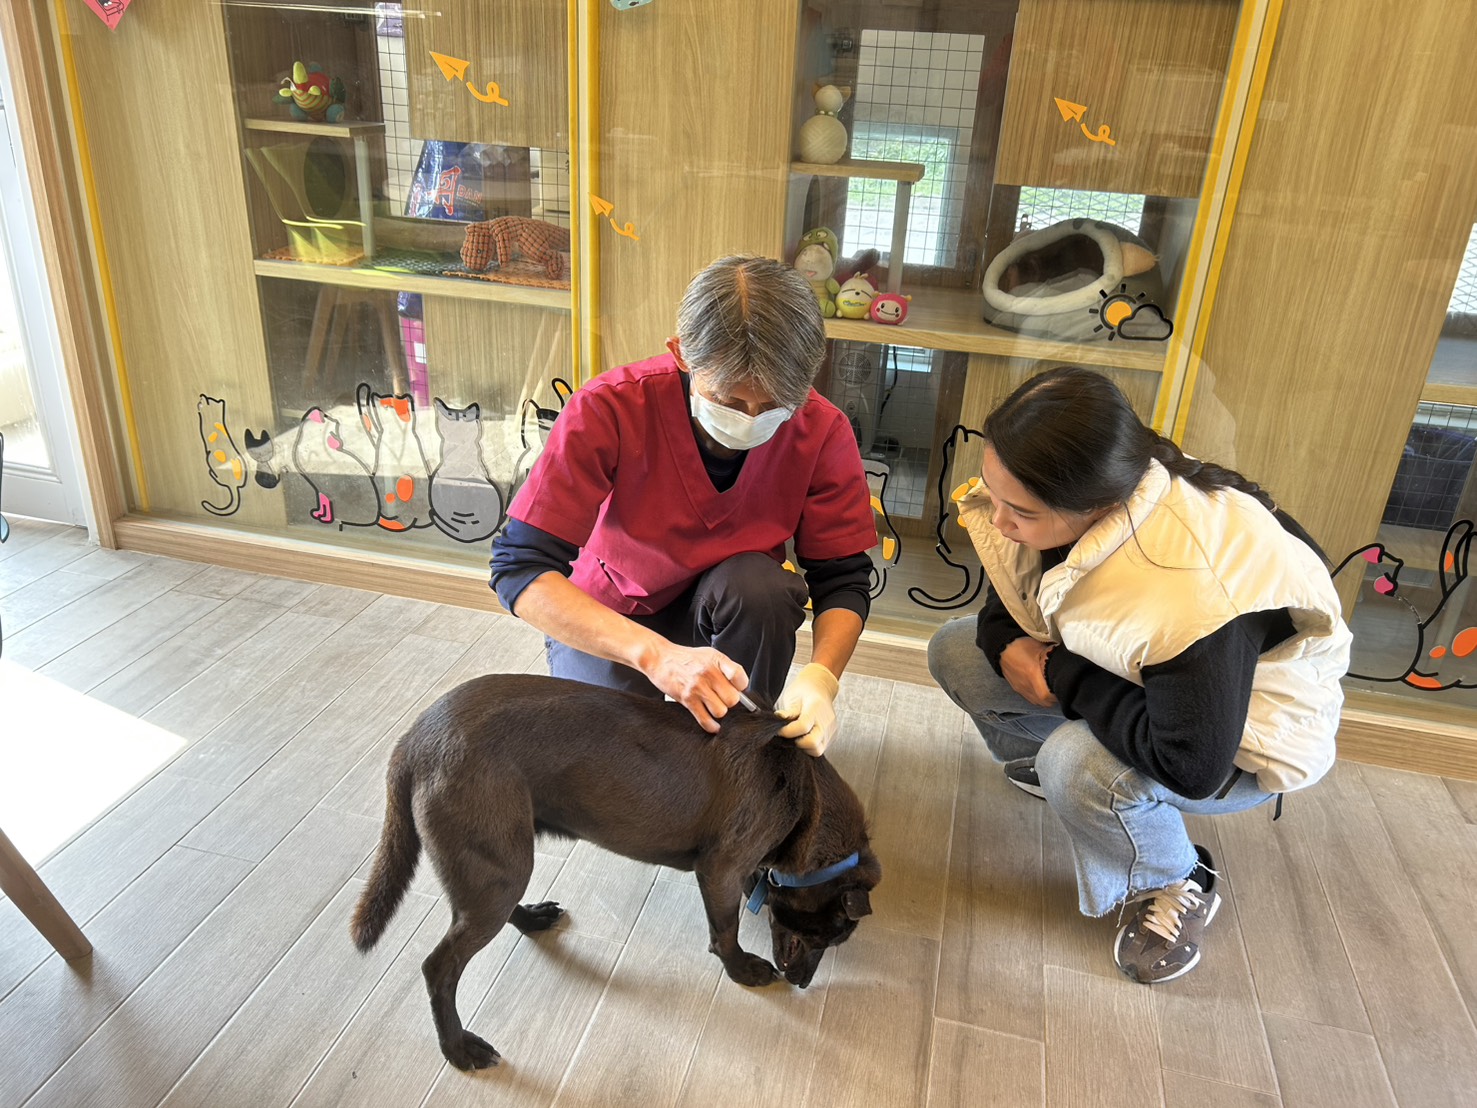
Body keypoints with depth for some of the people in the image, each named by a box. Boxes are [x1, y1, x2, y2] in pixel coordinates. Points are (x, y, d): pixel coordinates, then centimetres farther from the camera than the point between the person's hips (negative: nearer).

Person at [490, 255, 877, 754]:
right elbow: (519, 566, -33)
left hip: (732, 602, 2)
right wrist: (655, 653, -48)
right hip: (607, 619, -1)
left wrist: (821, 674, -37)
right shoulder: (608, 411, -30)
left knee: (758, 583, -31)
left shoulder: (822, 432, -22)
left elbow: (844, 578, -14)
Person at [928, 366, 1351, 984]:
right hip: (1129, 676, 7)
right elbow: (1006, 604, -2)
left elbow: (1193, 764, -35)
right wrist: (1010, 648, -25)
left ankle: (1176, 887, -2)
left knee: (1078, 769, -34)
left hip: (1240, 732, -6)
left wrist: (1063, 677, -29)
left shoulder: (1193, 601, -43)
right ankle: (1046, 763, 17)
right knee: (955, 651, -6)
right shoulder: (1056, 503, -20)